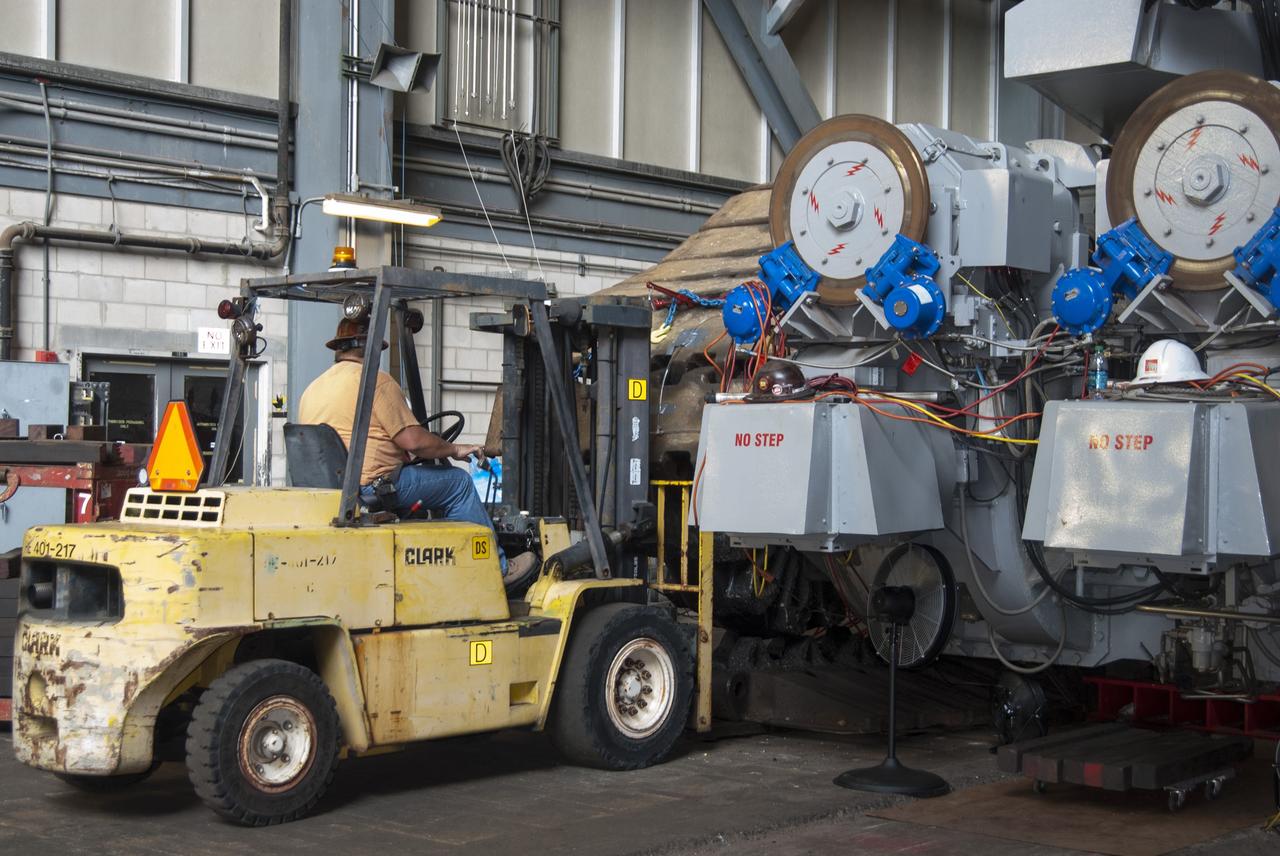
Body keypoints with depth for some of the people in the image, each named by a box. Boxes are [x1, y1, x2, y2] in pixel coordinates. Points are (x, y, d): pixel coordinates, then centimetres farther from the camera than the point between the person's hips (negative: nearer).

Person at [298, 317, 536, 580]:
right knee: (458, 482, 4)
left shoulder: (312, 389, 15)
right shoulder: (376, 381, -9)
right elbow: (414, 441, -13)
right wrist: (454, 449, 5)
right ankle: (496, 568, 7)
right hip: (373, 487, -9)